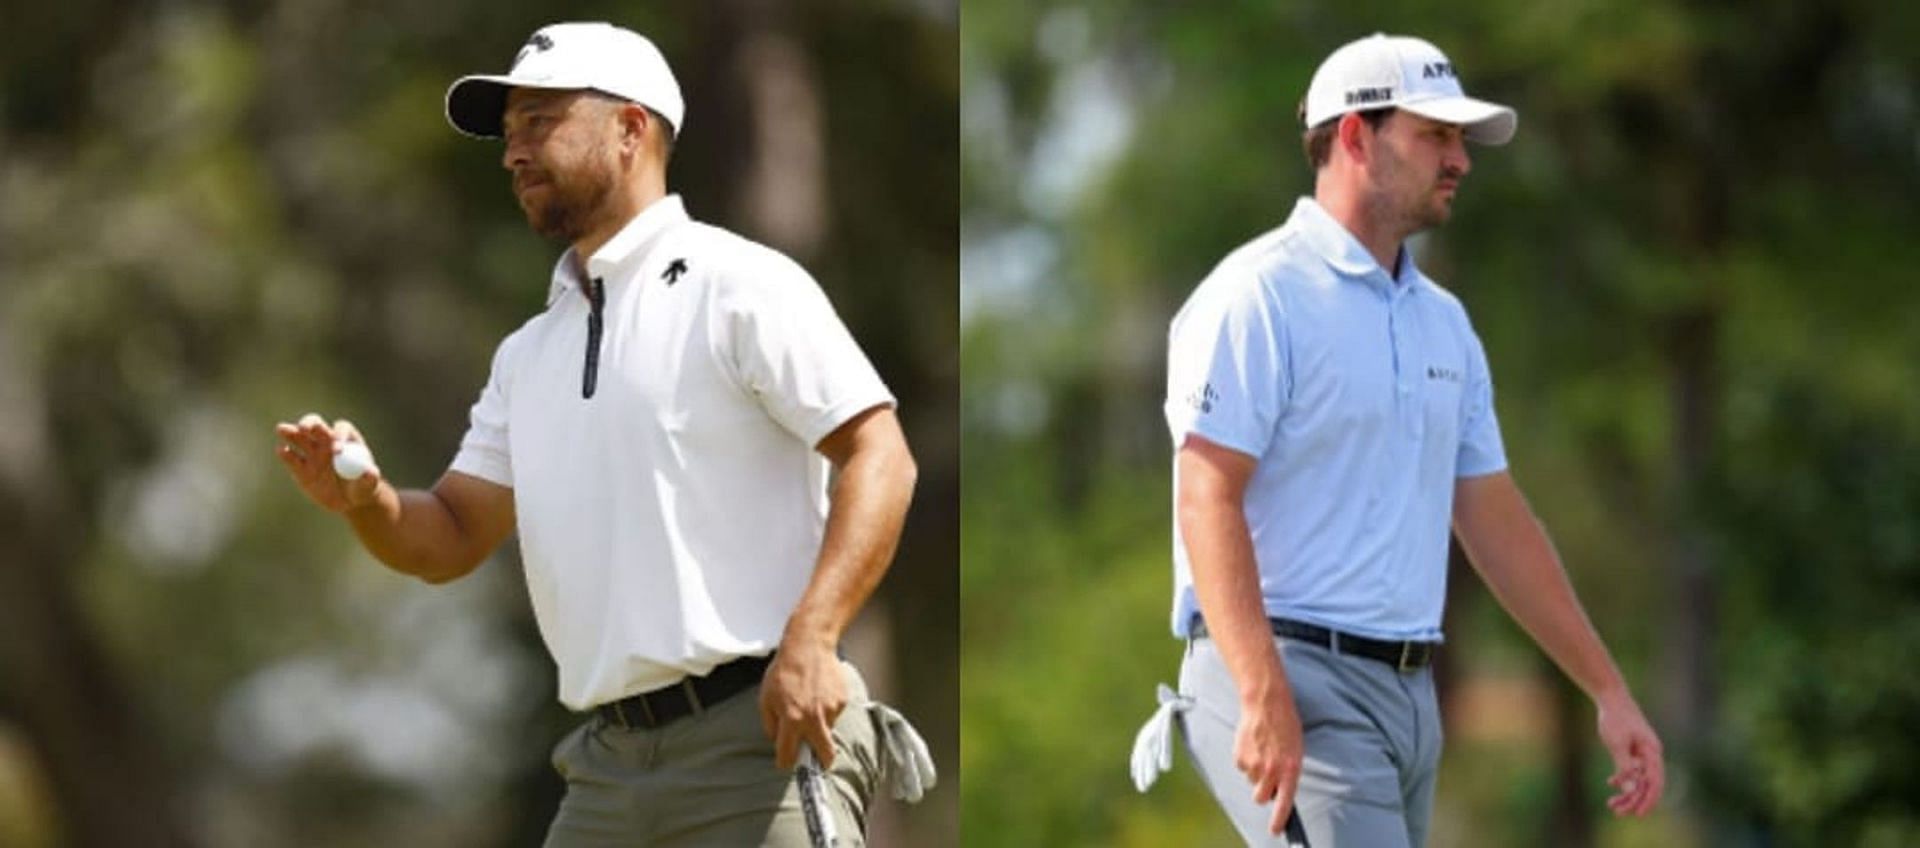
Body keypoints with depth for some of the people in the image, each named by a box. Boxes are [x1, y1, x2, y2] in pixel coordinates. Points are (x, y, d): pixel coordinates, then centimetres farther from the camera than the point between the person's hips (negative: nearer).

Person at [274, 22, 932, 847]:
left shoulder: (737, 285, -2)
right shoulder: (528, 354, 21)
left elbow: (878, 457, -9)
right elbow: (451, 540, 21)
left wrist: (811, 639, -22)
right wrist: (365, 500, -2)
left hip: (758, 739, -8)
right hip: (609, 760, 8)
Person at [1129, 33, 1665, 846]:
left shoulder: (1445, 323, 18)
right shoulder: (1258, 297, -8)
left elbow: (1496, 519, 22)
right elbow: (1207, 500, -16)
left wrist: (1609, 691, 18)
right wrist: (1264, 697, -26)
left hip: (1410, 691, 8)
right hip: (1290, 685, -8)